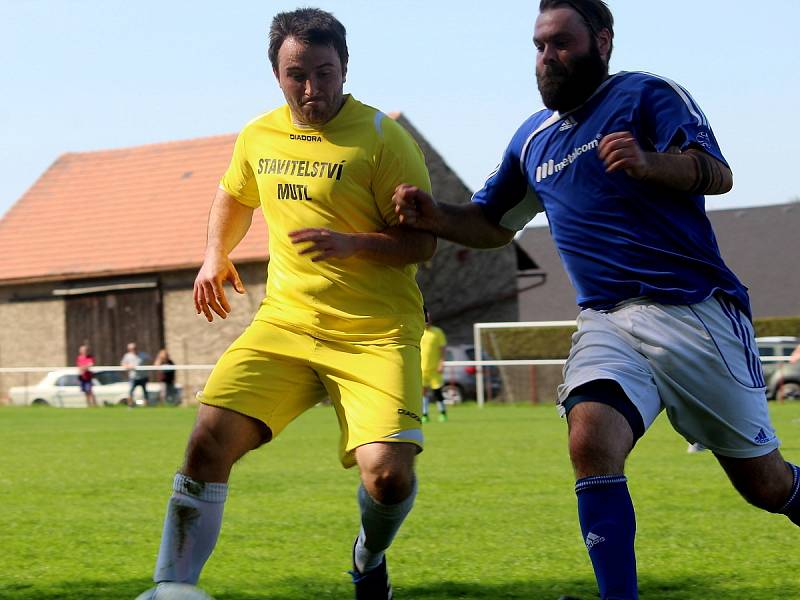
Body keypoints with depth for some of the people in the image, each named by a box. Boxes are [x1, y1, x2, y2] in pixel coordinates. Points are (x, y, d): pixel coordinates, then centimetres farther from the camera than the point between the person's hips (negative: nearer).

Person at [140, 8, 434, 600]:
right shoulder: (259, 136, 9)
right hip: (285, 322, 4)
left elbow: (423, 241, -7)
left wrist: (352, 244, -23)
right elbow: (234, 197, 32)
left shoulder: (382, 138, -7)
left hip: (377, 332, -4)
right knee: (210, 438, -17)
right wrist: (215, 254, 18)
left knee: (389, 474, -21)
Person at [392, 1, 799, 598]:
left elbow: (717, 174, -16)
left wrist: (647, 163, -36)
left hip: (696, 310, -4)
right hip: (608, 322, 4)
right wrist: (435, 217, 6)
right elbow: (494, 224, 27)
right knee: (591, 441, -26)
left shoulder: (648, 95, -2)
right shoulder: (533, 139, 17)